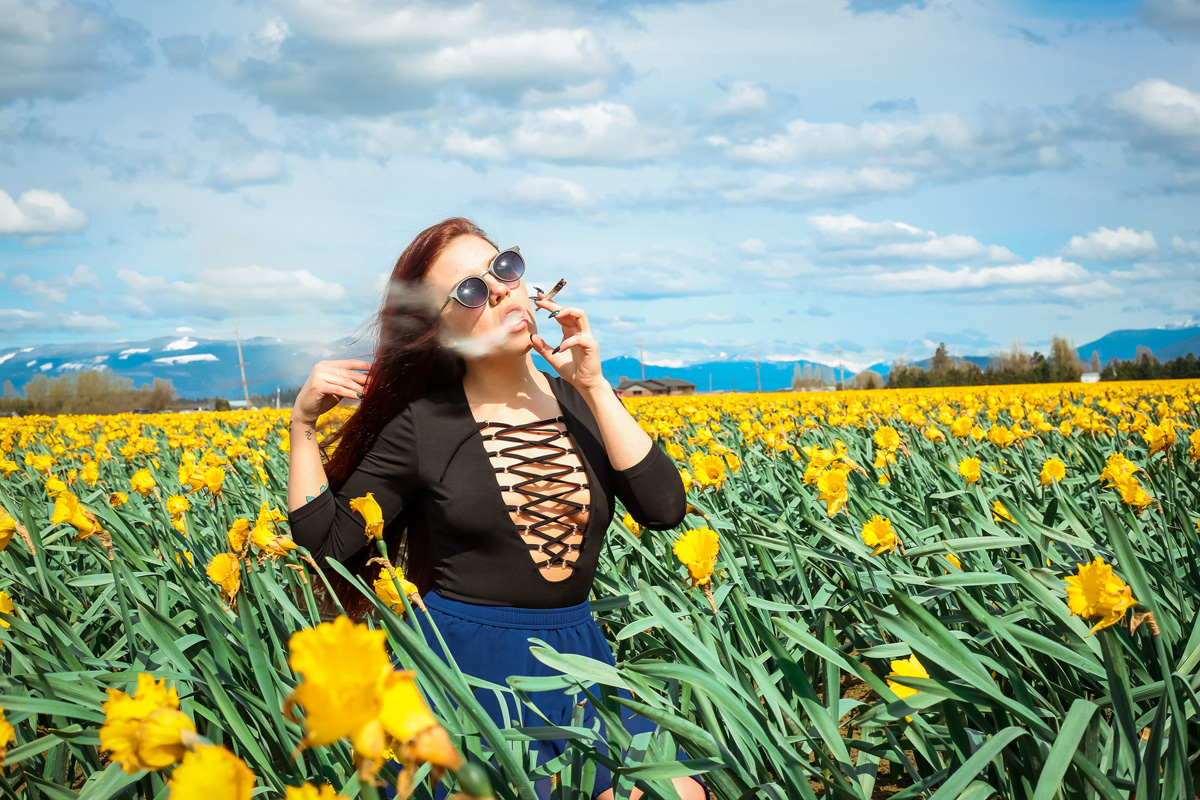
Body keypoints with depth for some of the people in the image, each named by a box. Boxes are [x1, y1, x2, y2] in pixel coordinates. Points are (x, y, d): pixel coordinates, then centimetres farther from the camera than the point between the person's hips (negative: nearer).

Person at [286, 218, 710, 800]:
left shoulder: (582, 402, 4)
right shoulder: (423, 424, -4)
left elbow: (665, 510, -8)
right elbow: (325, 539, 0)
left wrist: (594, 386, -10)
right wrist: (303, 424, -10)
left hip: (574, 652, 3)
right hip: (468, 658, -3)